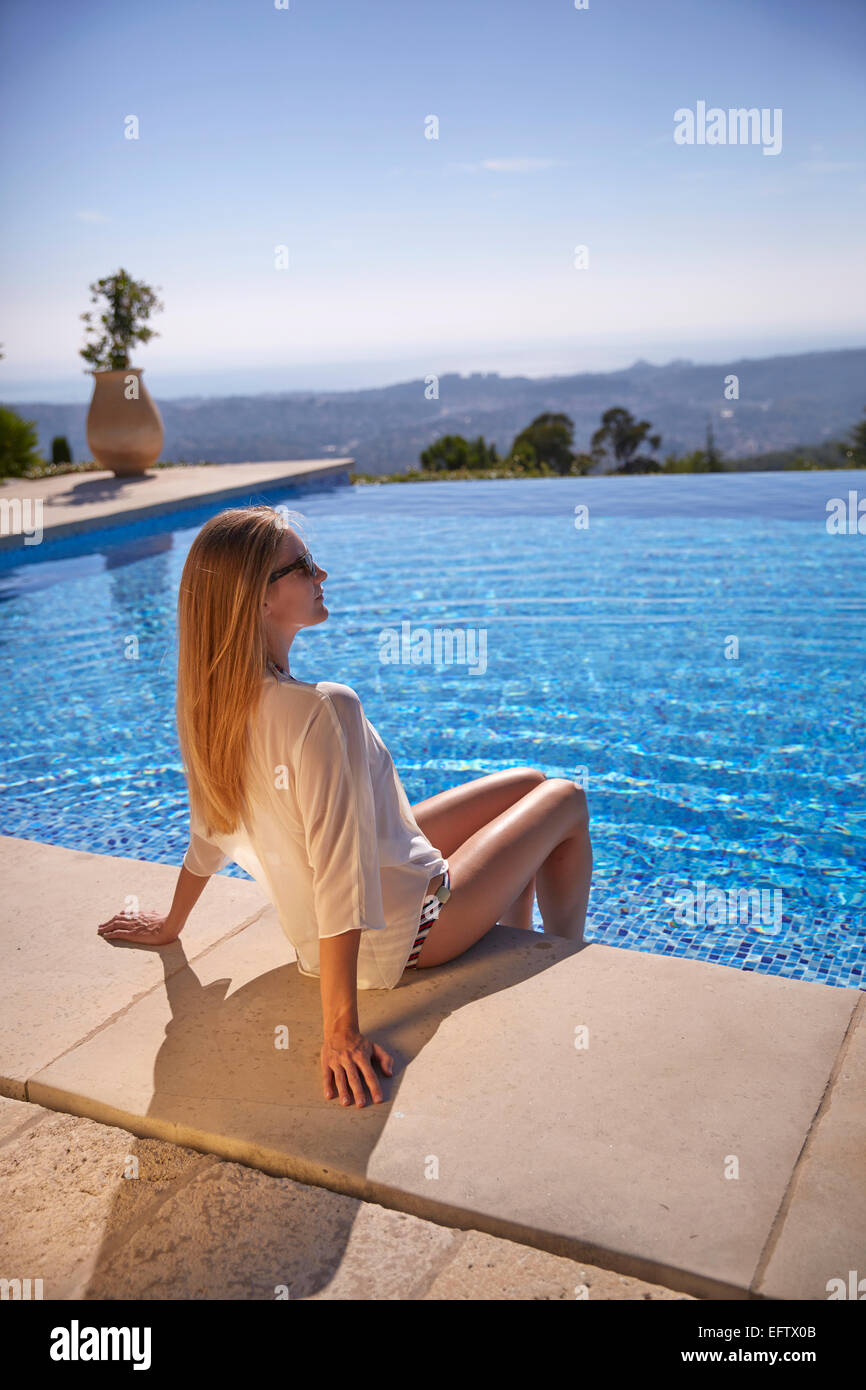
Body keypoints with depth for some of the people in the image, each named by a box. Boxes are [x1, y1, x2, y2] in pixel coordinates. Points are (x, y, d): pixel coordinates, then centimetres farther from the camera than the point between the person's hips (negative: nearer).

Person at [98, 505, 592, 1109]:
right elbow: (340, 876, -34)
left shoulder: (210, 699, -9)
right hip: (404, 934, -8)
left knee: (529, 784, 23)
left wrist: (172, 923, 19)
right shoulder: (324, 710, -35)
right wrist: (341, 1030, -30)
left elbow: (210, 830, 3)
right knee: (567, 799, 13)